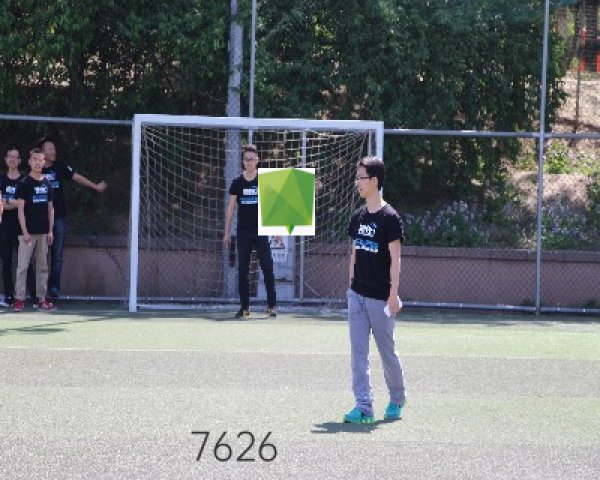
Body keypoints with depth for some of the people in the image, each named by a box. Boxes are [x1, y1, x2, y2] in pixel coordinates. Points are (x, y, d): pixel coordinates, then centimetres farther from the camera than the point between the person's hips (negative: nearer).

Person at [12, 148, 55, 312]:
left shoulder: (47, 183, 10)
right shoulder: (24, 183, -4)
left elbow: (50, 208, 14)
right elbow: (20, 209, -7)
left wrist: (50, 231, 8)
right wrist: (24, 231, -13)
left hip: (43, 232, 5)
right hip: (28, 232, -5)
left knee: (42, 267, 8)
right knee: (22, 266, -5)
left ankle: (42, 299, 13)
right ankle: (19, 299, -3)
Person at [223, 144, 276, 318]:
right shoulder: (237, 183, 5)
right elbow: (231, 208, 7)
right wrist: (226, 232, 4)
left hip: (261, 231, -2)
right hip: (243, 232, 2)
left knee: (268, 268, -8)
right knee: (242, 271, 3)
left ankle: (271, 306, -3)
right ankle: (244, 307, 10)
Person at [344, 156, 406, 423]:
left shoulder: (389, 217, -10)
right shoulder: (358, 217, 10)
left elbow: (395, 259, -12)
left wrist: (394, 294, -16)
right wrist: (351, 286, 13)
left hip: (380, 298, -6)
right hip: (357, 295, 6)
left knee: (387, 351, 5)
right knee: (358, 352, 1)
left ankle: (397, 400, 24)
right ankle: (363, 407, 1)